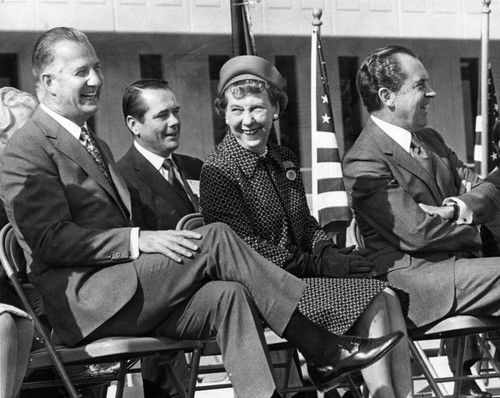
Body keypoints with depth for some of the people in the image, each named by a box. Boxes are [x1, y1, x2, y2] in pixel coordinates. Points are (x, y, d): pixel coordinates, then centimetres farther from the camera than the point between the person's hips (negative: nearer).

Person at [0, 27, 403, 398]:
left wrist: (176, 235, 4)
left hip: (127, 293, 8)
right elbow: (50, 239, -14)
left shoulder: (95, 147, 26)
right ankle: (321, 350, -18)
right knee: (214, 238, -21)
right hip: (85, 302, -8)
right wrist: (139, 240, -21)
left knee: (225, 297, -20)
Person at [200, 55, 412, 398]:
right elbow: (249, 252, -15)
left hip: (302, 271, 7)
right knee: (372, 300, -21)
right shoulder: (219, 172, -11)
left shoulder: (285, 160, 14)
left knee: (389, 297, -16)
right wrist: (317, 264, -15)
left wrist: (328, 252, -2)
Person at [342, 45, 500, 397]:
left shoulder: (431, 140, 17)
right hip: (411, 276, -8)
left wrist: (460, 207, -9)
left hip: (453, 264, 8)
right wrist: (470, 222, -1)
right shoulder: (364, 162, -12)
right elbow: (418, 232, -18)